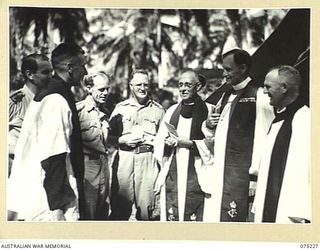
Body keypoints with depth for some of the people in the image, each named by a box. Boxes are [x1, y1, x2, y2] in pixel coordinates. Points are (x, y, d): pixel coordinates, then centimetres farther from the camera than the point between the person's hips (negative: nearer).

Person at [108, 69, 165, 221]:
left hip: (148, 159, 0)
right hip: (124, 158, 0)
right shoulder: (121, 108, 10)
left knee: (145, 205, 0)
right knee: (119, 206, 0)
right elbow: (109, 136, 9)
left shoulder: (158, 110, 10)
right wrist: (123, 140, -6)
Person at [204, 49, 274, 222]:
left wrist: (254, 175, -16)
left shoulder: (259, 96, -8)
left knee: (233, 219, -7)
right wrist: (208, 124, 4)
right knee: (216, 216, 7)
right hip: (219, 172, 7)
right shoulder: (226, 94, 17)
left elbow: (262, 137, -13)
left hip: (240, 173, -7)